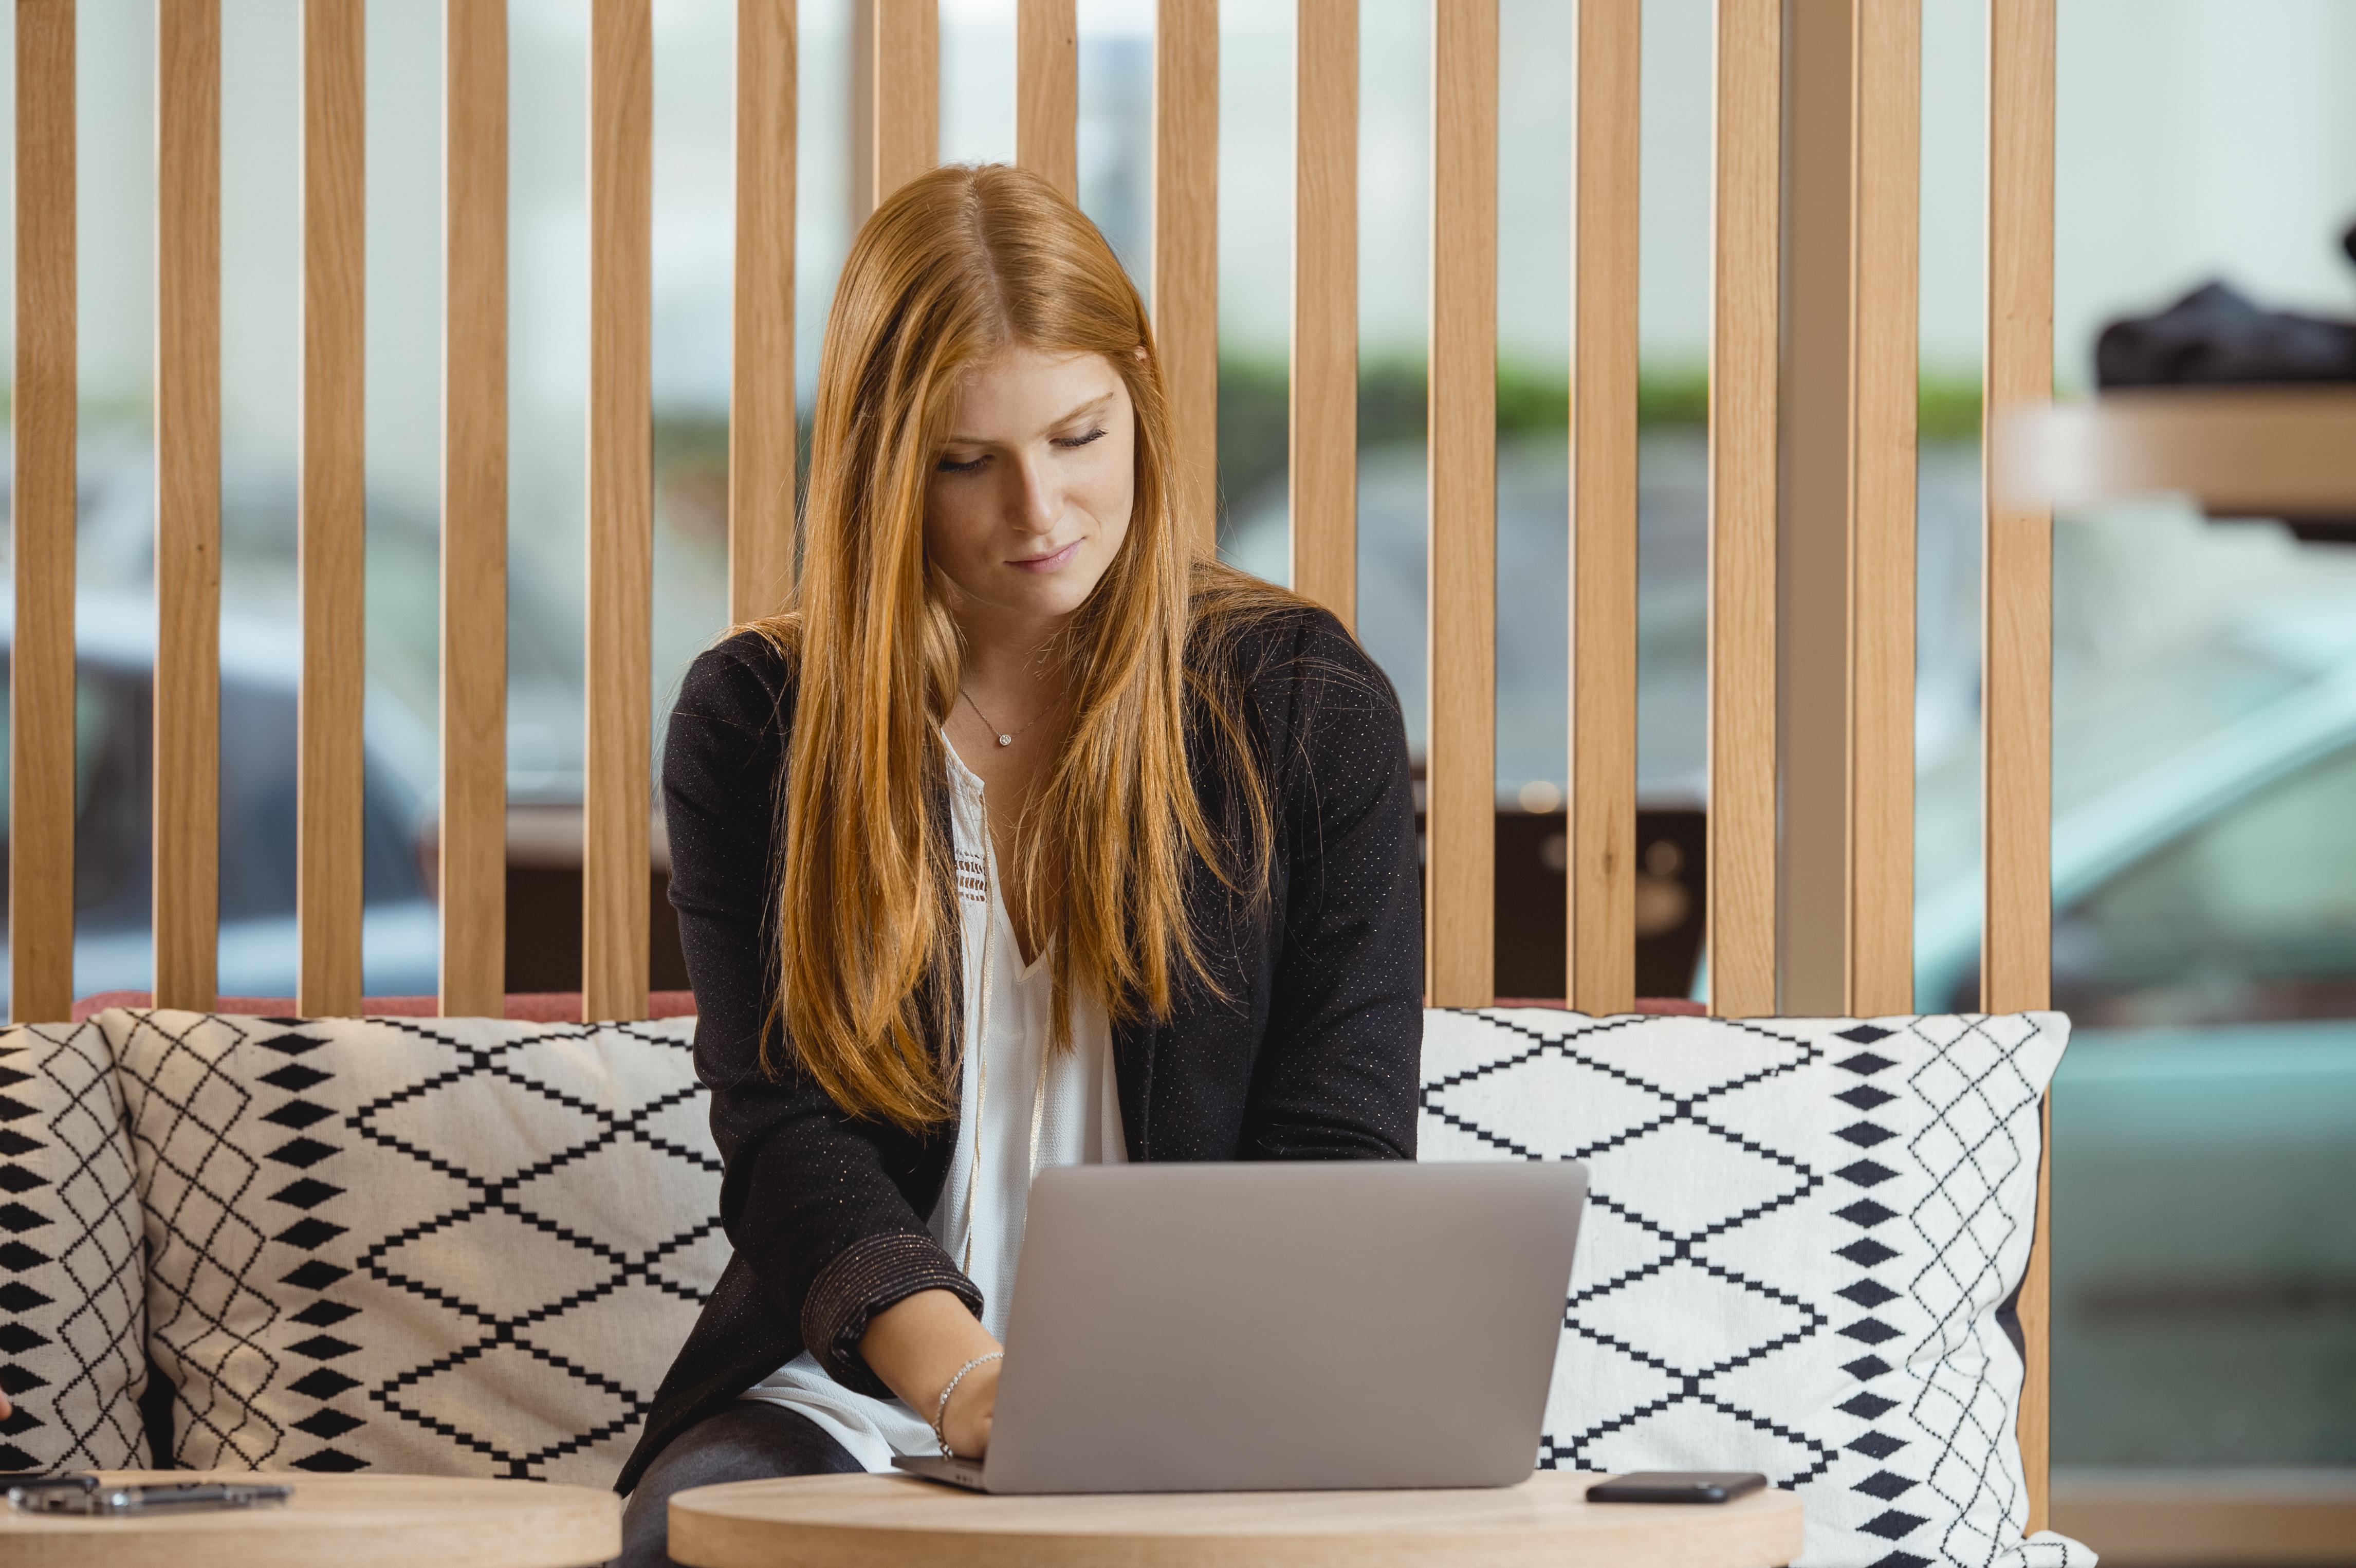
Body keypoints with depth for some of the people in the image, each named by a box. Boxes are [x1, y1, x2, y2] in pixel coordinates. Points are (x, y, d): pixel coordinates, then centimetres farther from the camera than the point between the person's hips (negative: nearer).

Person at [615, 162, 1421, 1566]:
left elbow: (1339, 1151, 1)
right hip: (847, 1391, 1)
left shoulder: (1309, 709, 5)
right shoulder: (755, 723, 7)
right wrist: (954, 1373, -24)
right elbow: (787, 1132, -3)